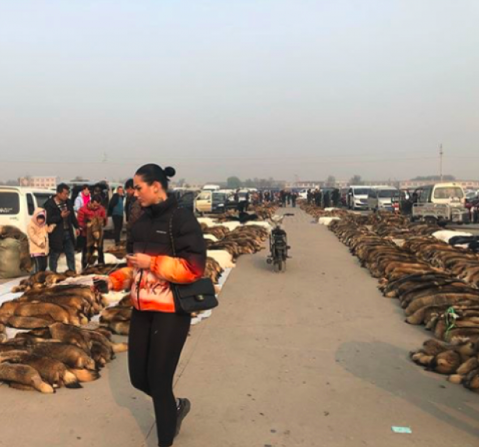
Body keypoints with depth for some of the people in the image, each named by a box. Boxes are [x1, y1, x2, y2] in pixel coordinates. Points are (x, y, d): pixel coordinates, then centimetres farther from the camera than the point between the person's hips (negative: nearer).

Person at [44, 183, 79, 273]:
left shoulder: (68, 202, 7)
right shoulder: (49, 204, -13)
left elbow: (72, 216, 17)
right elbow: (48, 220, -17)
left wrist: (76, 227, 11)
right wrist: (61, 216, -24)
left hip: (68, 233, 6)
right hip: (56, 235, -6)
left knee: (71, 254, 13)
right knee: (54, 255, 4)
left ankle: (72, 272, 23)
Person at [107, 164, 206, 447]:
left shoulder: (182, 219, -12)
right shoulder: (142, 222, 10)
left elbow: (194, 268, -18)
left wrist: (152, 262, -20)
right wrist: (116, 280, 5)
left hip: (171, 311, -7)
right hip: (142, 309, 7)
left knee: (159, 380, 0)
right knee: (139, 377, 12)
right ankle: (175, 407, 41)